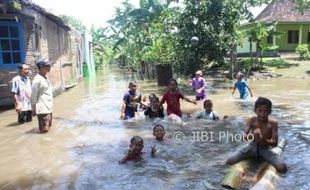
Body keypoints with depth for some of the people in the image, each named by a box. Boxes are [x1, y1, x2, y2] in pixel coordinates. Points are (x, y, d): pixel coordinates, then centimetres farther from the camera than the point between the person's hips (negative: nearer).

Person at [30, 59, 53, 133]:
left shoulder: (46, 77, 10)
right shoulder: (37, 80, -17)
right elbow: (33, 95, -14)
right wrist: (33, 109, -10)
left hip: (49, 108, 9)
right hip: (42, 109, -9)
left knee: (48, 127, 19)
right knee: (44, 130, -4)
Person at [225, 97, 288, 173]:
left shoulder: (273, 123, -14)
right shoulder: (251, 120, -12)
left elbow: (275, 143, -16)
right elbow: (243, 137, -20)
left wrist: (263, 140, -36)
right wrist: (252, 136, -42)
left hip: (265, 149, 0)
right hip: (252, 147, 0)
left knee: (283, 168, -23)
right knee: (229, 161, -15)